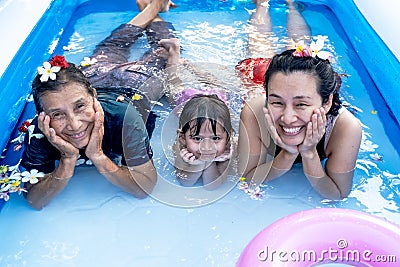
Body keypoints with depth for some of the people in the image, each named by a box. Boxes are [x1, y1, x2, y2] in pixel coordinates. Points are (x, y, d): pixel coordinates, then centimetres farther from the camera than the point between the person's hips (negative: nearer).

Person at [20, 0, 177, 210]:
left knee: (160, 51, 29)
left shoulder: (124, 117, -50)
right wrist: (68, 161, -51)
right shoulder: (38, 133, -40)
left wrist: (98, 156, -55)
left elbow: (145, 188, -41)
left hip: (134, 85, -3)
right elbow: (34, 201, -34)